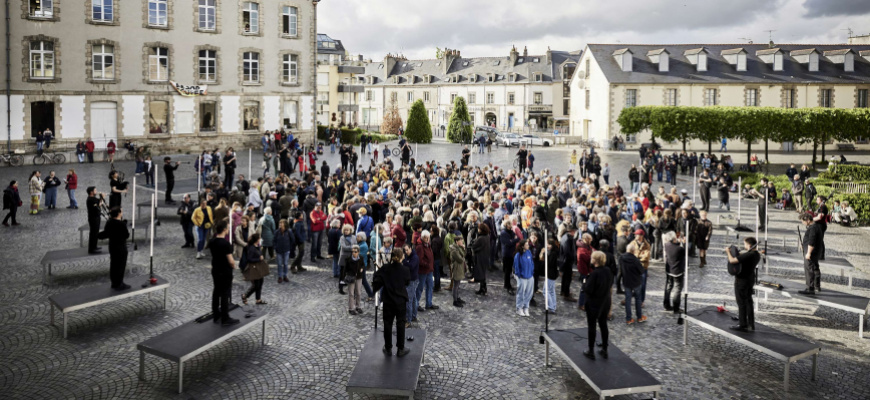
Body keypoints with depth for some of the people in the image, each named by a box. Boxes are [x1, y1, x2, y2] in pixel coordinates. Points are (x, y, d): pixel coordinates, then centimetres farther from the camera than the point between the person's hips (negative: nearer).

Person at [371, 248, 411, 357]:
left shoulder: (384, 269, -10)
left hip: (388, 301, 1)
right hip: (400, 301, -1)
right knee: (400, 324, 10)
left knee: (387, 324, 11)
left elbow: (377, 282, -7)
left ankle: (388, 349, 18)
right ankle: (400, 349, 15)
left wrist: (374, 288, 11)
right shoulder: (404, 270, -11)